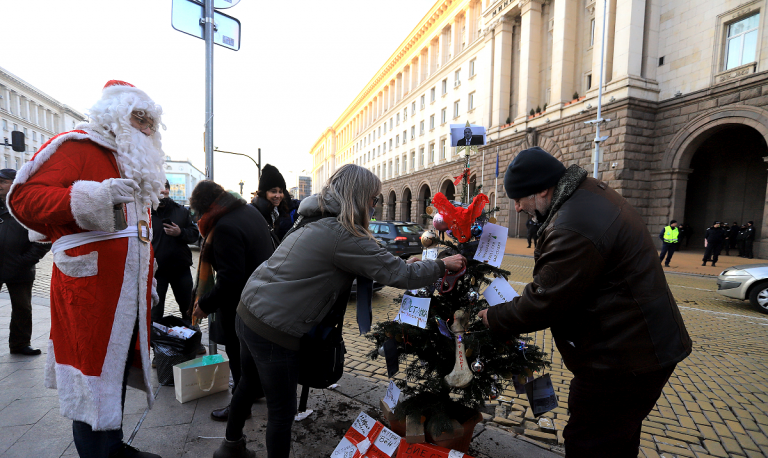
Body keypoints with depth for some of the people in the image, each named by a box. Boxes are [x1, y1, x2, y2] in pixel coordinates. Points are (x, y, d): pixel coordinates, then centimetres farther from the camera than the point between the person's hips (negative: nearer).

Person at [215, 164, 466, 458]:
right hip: (275, 331, -10)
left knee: (249, 383, 29)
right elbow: (399, 275, -19)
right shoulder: (342, 235, -21)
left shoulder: (315, 221, 8)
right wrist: (442, 266, -4)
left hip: (248, 312, 10)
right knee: (282, 410, 10)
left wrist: (404, 264, 14)